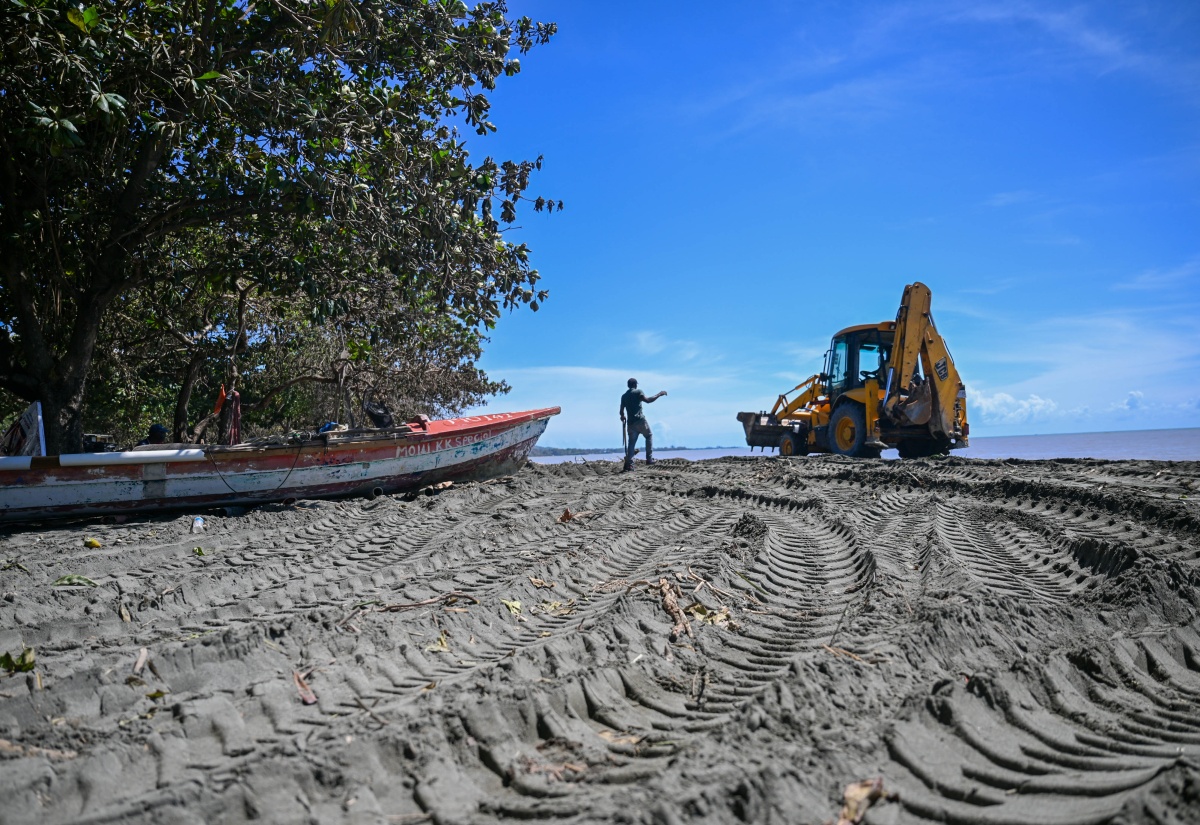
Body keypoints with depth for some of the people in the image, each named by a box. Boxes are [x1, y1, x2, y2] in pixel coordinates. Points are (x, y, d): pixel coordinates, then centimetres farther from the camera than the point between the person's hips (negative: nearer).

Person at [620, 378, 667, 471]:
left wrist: (623, 417, 37)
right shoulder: (638, 392, -2)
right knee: (649, 436, 12)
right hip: (640, 420, -5)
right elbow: (648, 400, -16)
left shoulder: (624, 396, 15)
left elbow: (621, 411, 16)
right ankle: (649, 458, 2)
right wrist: (659, 394, -7)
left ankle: (629, 464, -4)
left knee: (631, 442, 6)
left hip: (631, 422, 5)